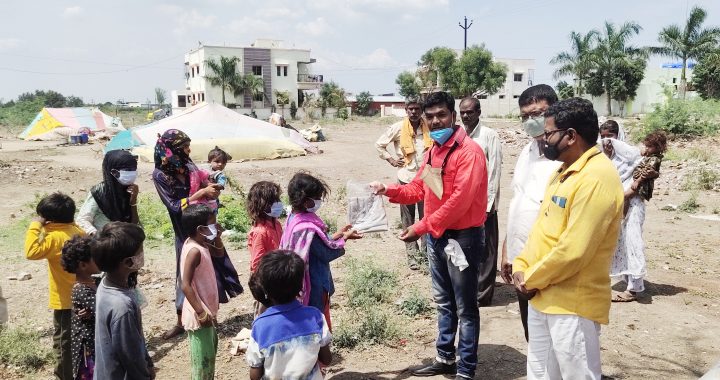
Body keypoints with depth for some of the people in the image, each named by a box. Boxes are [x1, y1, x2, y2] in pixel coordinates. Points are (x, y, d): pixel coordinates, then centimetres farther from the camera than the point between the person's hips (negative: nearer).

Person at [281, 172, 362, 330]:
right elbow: (327, 253, -20)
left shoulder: (295, 218, -1)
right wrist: (345, 238, -9)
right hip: (313, 286, -9)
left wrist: (339, 234, 4)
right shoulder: (308, 228, -30)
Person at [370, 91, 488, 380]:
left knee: (465, 308, 3)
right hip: (436, 236, 9)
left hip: (462, 238, -8)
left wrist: (422, 227, -24)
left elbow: (460, 200, -24)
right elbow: (418, 188, 12)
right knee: (443, 303, 19)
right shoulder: (433, 150, 11)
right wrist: (389, 190, -6)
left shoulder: (469, 151, -17)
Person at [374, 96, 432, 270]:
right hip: (406, 178, -1)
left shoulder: (429, 128, -2)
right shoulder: (398, 128, -5)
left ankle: (425, 252, 18)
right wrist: (391, 159, 1)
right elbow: (379, 144, 6)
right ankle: (412, 254, 15)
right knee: (408, 219, 5)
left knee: (426, 216, 5)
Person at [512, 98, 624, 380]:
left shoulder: (596, 177, -20)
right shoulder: (564, 172, 13)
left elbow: (573, 250, -24)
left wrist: (532, 279, -13)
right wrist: (521, 267, 2)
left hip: (572, 304, -9)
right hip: (541, 297, 9)